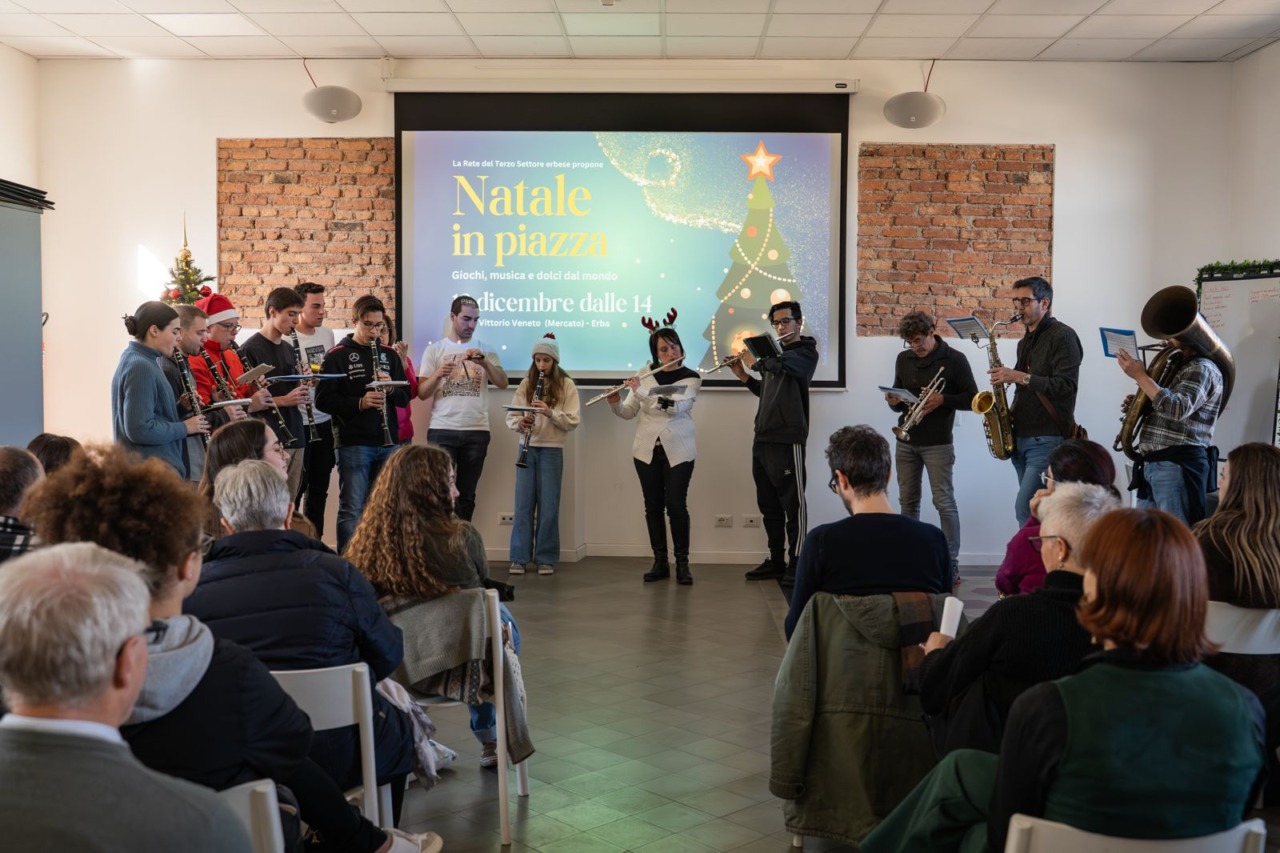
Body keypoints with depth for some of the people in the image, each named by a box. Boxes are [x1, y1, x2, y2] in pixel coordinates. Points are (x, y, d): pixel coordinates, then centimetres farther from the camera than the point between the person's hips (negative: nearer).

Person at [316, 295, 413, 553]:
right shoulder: (338, 356, -2)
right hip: (353, 443, -5)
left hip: (387, 443, 5)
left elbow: (405, 396, 12)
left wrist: (391, 388, -9)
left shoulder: (389, 355, 13)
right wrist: (359, 403, -21)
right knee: (352, 510, -2)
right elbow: (323, 400, -8)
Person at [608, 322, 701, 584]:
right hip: (646, 450, 3)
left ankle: (682, 563, 1)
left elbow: (675, 407, -20)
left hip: (678, 451, -3)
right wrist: (615, 402, -14)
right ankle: (660, 562, 14)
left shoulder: (691, 378, -3)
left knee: (676, 505, -9)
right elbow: (627, 413, 7)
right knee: (653, 506, 5)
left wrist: (641, 391, -23)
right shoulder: (644, 375, 6)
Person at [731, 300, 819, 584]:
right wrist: (743, 375, 13)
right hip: (762, 440, 8)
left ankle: (796, 563, 1)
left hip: (787, 441, -8)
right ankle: (776, 560, 19)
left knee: (793, 504, -3)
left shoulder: (806, 353, -4)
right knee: (768, 505, 11)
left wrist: (755, 362, -7)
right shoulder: (777, 354, 20)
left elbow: (778, 366, -24)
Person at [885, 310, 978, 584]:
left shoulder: (954, 360, -5)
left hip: (938, 443, -5)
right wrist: (894, 402, -6)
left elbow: (971, 398, -5)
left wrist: (943, 400, -19)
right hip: (905, 441, 5)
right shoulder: (903, 359, 9)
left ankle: (951, 563, -1)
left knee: (944, 502, -6)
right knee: (907, 501, 9)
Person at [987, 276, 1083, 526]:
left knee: (1026, 509, -16)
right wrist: (1011, 411, 7)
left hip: (1048, 439, -9)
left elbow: (1066, 386, -20)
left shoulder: (1062, 336, -8)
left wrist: (1019, 376, -20)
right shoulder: (1025, 342, 18)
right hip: (1022, 438, 9)